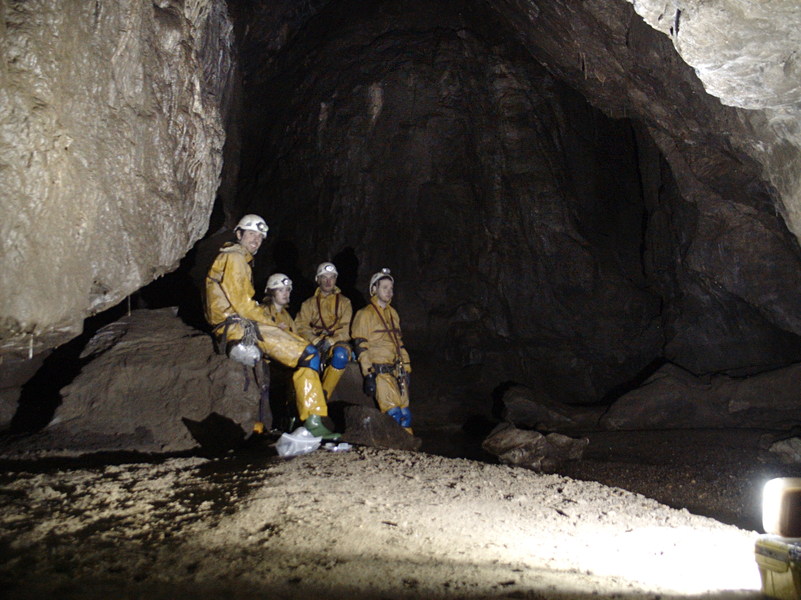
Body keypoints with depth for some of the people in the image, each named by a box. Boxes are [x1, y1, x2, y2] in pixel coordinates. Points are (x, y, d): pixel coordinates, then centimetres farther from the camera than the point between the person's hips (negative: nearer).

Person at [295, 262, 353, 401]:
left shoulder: (344, 302, 14)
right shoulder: (309, 303, 17)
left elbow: (346, 329, 1)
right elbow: (301, 326, 3)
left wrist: (330, 341, -16)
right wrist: (316, 341, -15)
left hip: (337, 343, -1)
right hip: (314, 344, 1)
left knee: (341, 354, -37)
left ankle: (323, 395, -29)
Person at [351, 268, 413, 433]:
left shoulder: (393, 314, 20)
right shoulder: (365, 314, -2)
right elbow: (360, 346, -8)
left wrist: (406, 369, 17)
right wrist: (368, 374, -16)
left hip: (397, 370, 6)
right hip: (379, 370, -6)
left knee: (405, 413, 3)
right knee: (393, 413, -15)